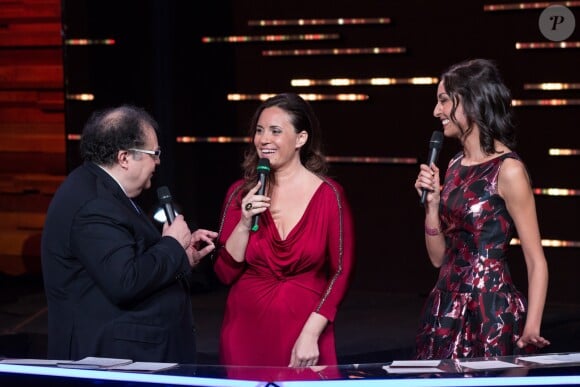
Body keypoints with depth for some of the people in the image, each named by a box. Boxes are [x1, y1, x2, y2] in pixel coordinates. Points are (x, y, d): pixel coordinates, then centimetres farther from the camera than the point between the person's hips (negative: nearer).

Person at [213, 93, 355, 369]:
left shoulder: (329, 195, -5)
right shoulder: (241, 193, 3)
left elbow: (341, 272, -5)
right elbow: (225, 273, 1)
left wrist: (310, 334, -13)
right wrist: (244, 222, -13)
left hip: (304, 331, -2)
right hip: (246, 332, 2)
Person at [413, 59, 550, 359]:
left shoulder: (508, 170, -11)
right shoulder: (456, 165, 11)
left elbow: (536, 261, -13)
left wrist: (531, 327, -25)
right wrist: (431, 203, 0)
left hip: (491, 309, -7)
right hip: (447, 308, 7)